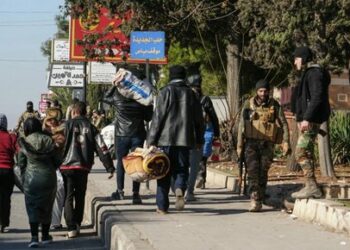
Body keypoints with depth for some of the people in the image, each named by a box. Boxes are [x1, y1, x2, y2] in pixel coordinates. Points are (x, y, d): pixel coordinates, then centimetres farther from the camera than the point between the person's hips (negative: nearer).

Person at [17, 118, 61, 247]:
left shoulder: (24, 142, -7)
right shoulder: (48, 141, -3)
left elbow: (21, 163, -2)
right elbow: (57, 161, 0)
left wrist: (24, 177, 13)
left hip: (31, 178, -2)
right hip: (48, 177, 2)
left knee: (32, 207, 0)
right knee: (46, 207, 14)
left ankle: (34, 237, -13)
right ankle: (45, 235, 23)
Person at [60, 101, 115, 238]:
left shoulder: (67, 125, 0)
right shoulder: (91, 127, 9)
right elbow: (102, 148, 4)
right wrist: (110, 167, 6)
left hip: (68, 166, -3)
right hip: (84, 167, 3)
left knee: (68, 197, 2)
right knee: (80, 197, 16)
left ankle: (71, 228, -9)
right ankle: (77, 225, 17)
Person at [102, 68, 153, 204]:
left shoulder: (118, 97, -7)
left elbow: (105, 98, 14)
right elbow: (148, 117, -1)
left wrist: (115, 85, 13)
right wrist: (149, 105, 11)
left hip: (121, 135, 0)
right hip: (138, 135, 0)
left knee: (120, 162, 13)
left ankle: (120, 191, 18)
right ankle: (136, 193, -4)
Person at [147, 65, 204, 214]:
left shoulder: (165, 92, -3)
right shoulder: (190, 94, 9)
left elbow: (158, 117, -8)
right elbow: (199, 119, 13)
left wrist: (151, 140, -4)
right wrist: (199, 140, 23)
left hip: (166, 139, -2)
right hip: (184, 140, 2)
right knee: (181, 169, 9)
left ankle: (162, 206, 10)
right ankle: (180, 190, -22)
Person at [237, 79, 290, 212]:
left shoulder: (274, 105, 3)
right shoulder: (249, 105, 4)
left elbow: (283, 124, 3)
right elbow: (241, 125, 7)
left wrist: (285, 142, -8)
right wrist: (239, 145, 4)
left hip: (267, 144, 0)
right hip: (251, 142, 0)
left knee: (263, 172, 3)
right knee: (252, 171, -13)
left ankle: (259, 202, 12)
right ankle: (254, 199, -19)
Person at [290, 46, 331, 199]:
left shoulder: (315, 73, -12)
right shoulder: (308, 74, 20)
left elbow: (317, 98, -21)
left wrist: (307, 119, -26)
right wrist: (300, 118, 22)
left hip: (311, 120, -11)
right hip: (307, 119, 11)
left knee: (301, 152, -13)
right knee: (307, 153, 10)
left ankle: (311, 186, -15)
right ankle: (310, 187, 12)